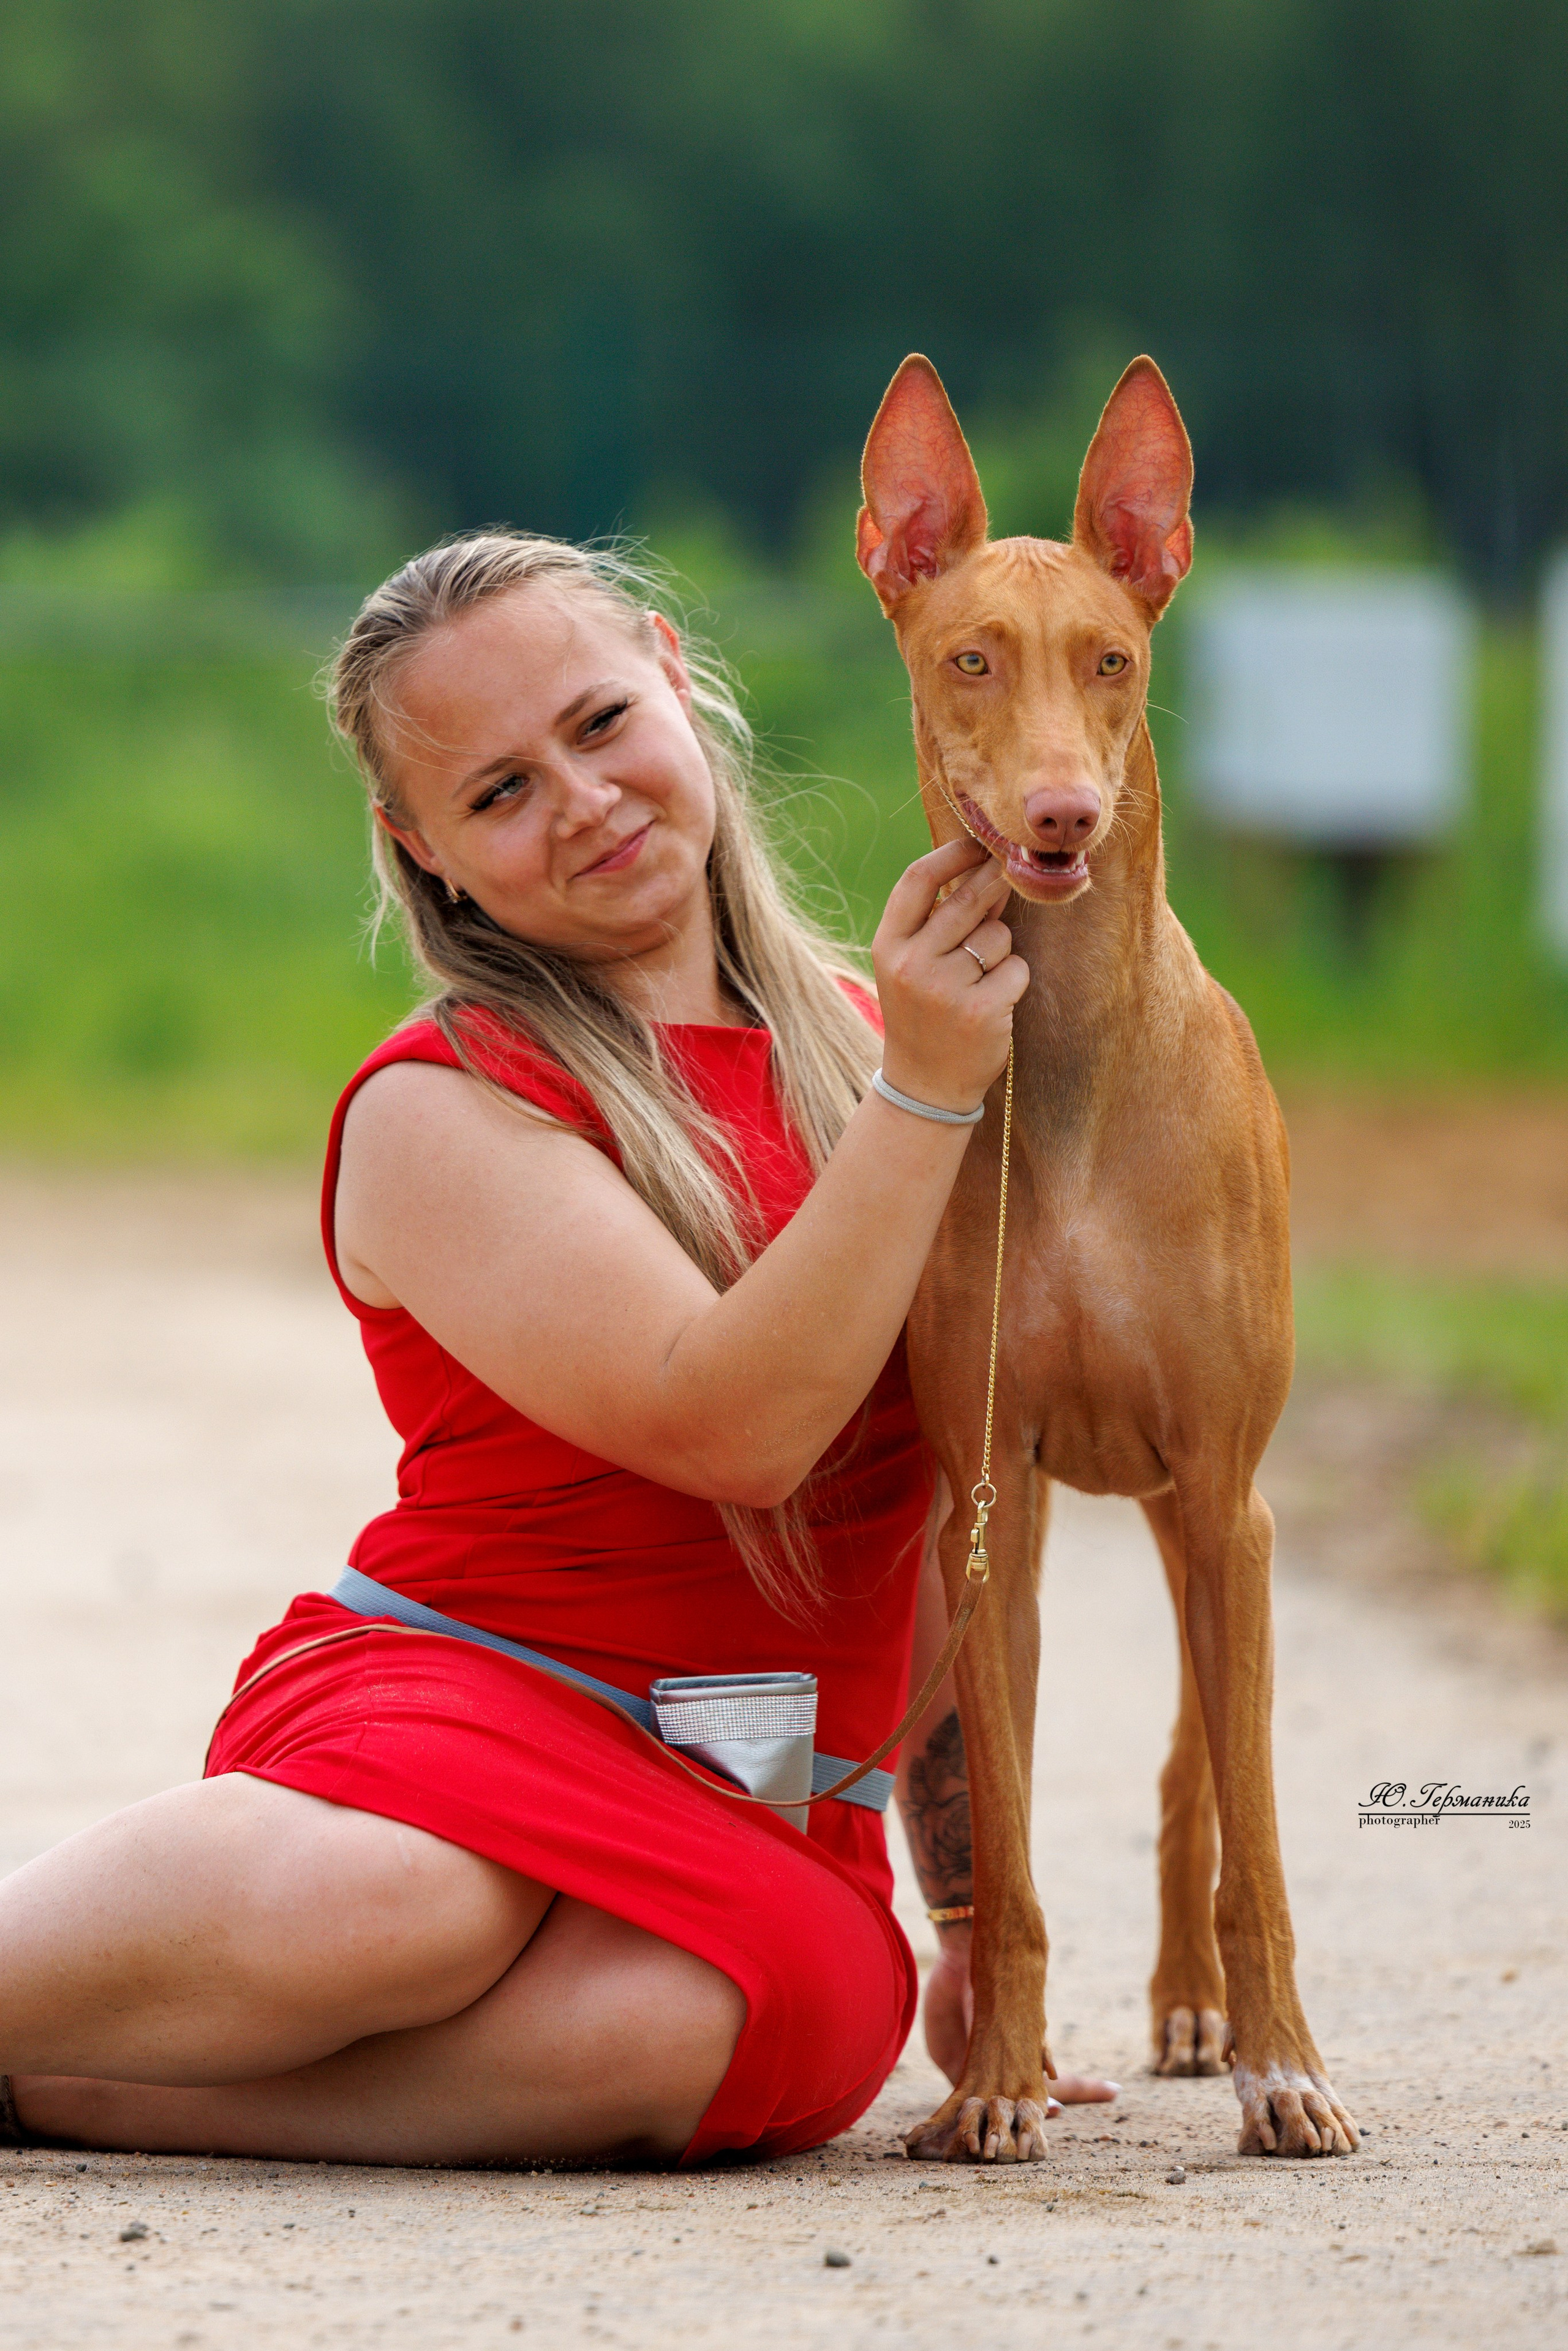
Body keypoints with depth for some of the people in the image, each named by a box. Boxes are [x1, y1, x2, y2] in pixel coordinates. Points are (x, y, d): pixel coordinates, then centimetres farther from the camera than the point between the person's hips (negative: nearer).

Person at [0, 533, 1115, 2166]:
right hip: (454, 1710, -4)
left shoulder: (855, 1041, 14)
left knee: (684, 2023, -35)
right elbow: (733, 1423, -18)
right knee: (388, 1905, -43)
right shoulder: (440, 1112, -4)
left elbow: (932, 1525, 22)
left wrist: (974, 1927, 22)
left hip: (760, 1834, 4)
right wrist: (929, 1095, -18)